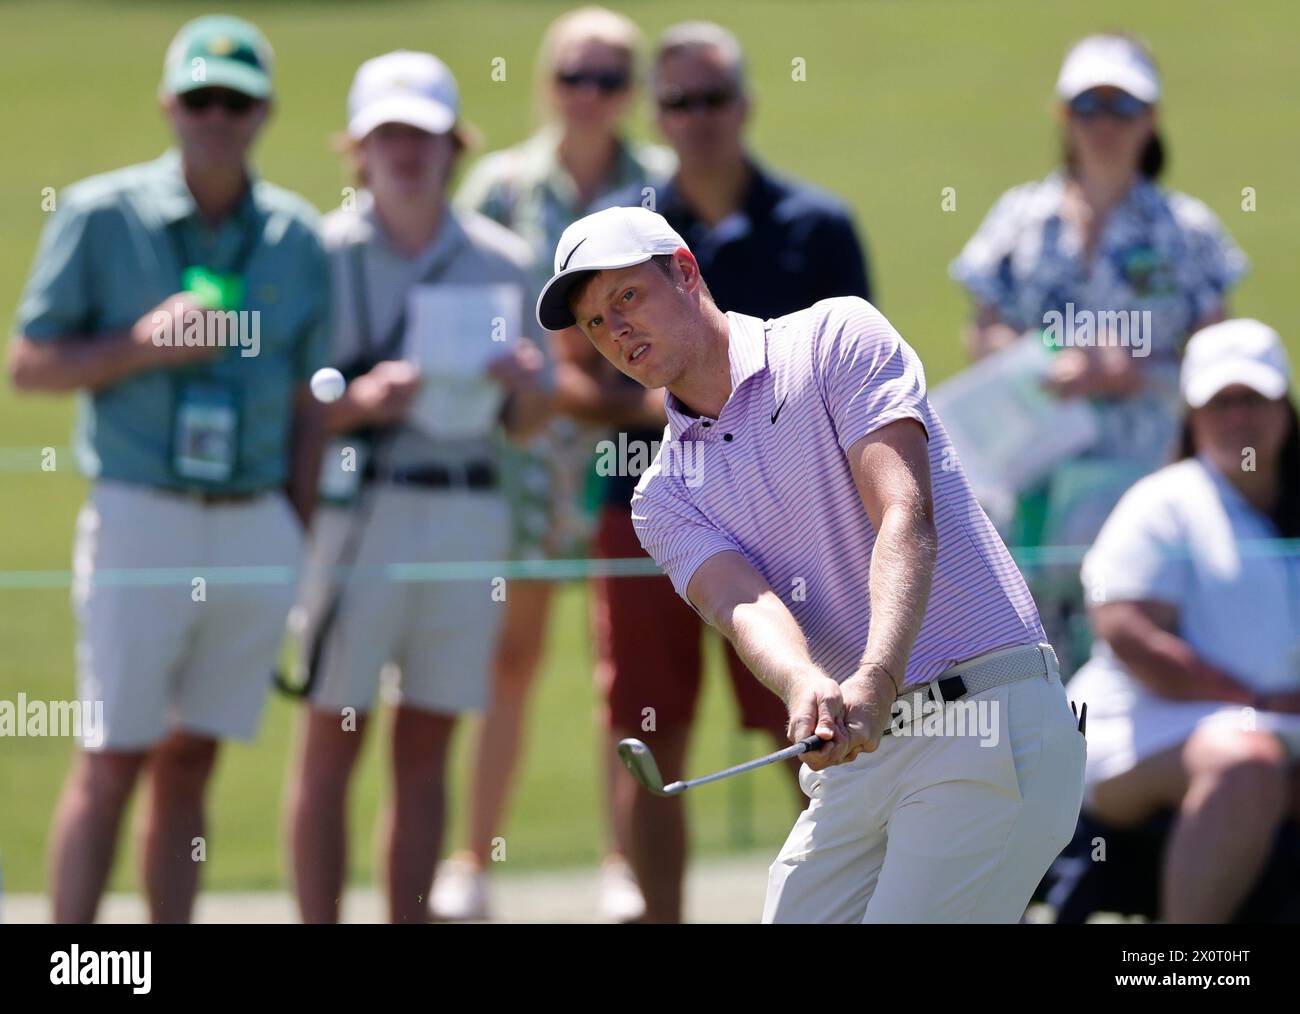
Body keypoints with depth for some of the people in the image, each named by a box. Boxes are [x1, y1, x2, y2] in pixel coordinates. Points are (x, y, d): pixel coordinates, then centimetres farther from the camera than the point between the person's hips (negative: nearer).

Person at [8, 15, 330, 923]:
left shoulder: (298, 237, 8)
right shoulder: (102, 217, -1)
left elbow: (308, 401, 12)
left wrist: (299, 541, 8)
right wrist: (143, 346, -15)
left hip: (258, 528, 3)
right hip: (141, 516, -3)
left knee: (192, 759, 6)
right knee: (114, 759, -5)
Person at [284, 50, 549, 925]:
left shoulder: (503, 261, 11)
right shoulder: (326, 253, 0)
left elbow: (527, 421, 16)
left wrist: (527, 384, -6)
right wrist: (359, 401, -20)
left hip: (470, 515, 3)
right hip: (357, 504, -3)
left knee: (427, 747, 5)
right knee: (333, 739, -5)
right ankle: (319, 925, -3)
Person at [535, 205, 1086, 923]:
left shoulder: (837, 338, -1)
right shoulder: (666, 498, 14)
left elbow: (907, 517, -14)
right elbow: (742, 603, -7)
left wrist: (875, 682, -31)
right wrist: (805, 688, -32)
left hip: (990, 731, -7)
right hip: (854, 762, 7)